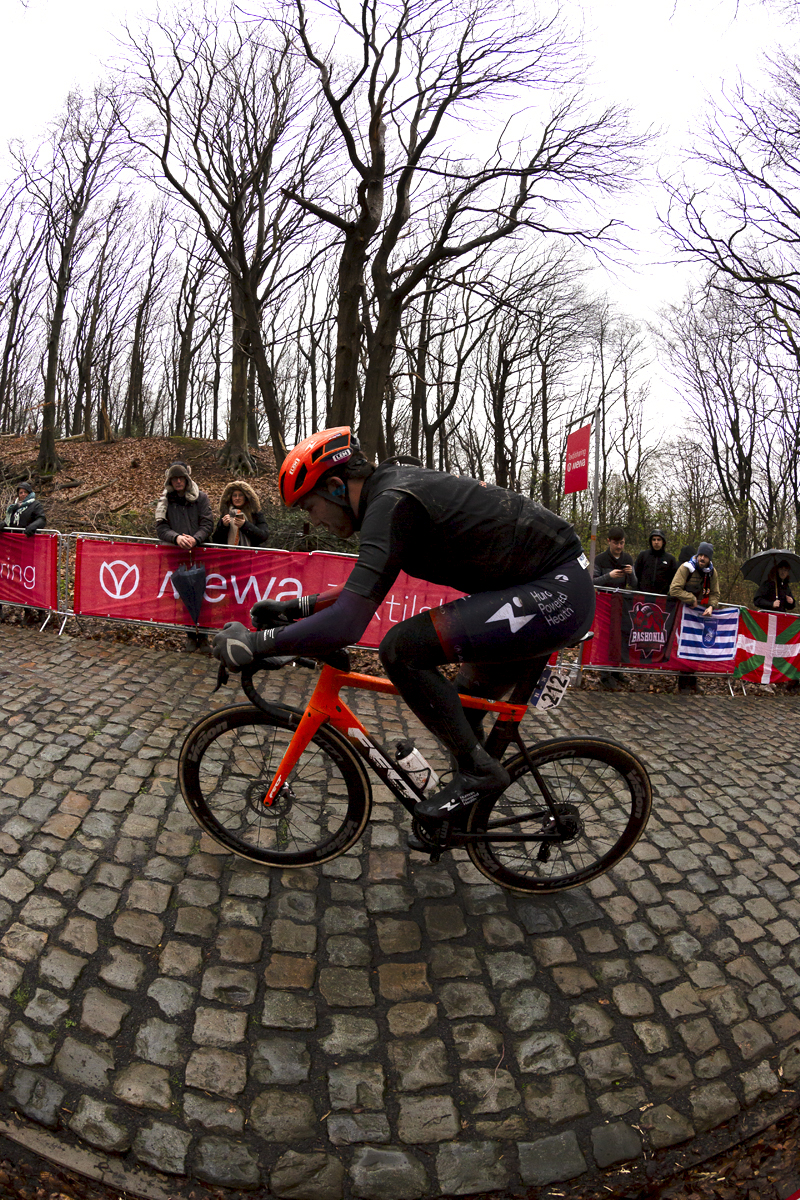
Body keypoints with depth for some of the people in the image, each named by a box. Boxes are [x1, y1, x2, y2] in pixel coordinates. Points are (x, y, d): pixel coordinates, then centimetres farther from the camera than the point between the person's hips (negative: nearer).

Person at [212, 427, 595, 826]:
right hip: (562, 590, 10)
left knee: (401, 648, -17)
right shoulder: (397, 485, 12)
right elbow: (366, 588, 25)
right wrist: (294, 607, 20)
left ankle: (477, 770, -1)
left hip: (555, 593, -10)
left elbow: (347, 624, -28)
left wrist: (254, 643, -18)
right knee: (463, 706, 19)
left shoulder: (391, 502, -19)